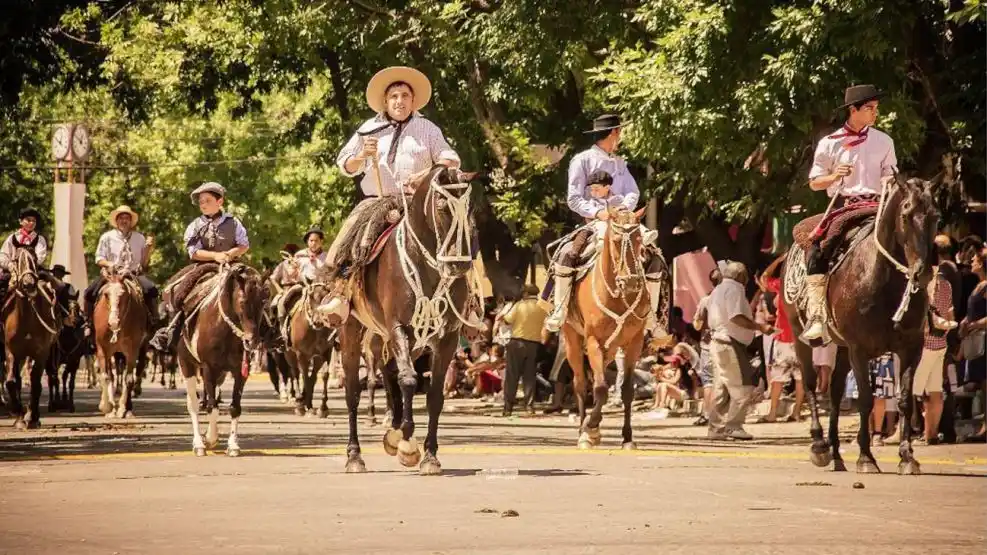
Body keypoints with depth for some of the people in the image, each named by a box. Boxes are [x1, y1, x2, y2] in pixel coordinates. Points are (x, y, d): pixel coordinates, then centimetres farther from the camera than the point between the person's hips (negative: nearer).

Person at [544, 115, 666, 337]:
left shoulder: (620, 163, 17)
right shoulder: (582, 160, 0)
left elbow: (633, 192, 11)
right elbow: (574, 199, -4)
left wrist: (626, 206, -12)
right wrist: (597, 212, -19)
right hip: (593, 223, -5)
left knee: (655, 259, -10)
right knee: (566, 255, -30)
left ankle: (650, 317, -2)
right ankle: (559, 312, -21)